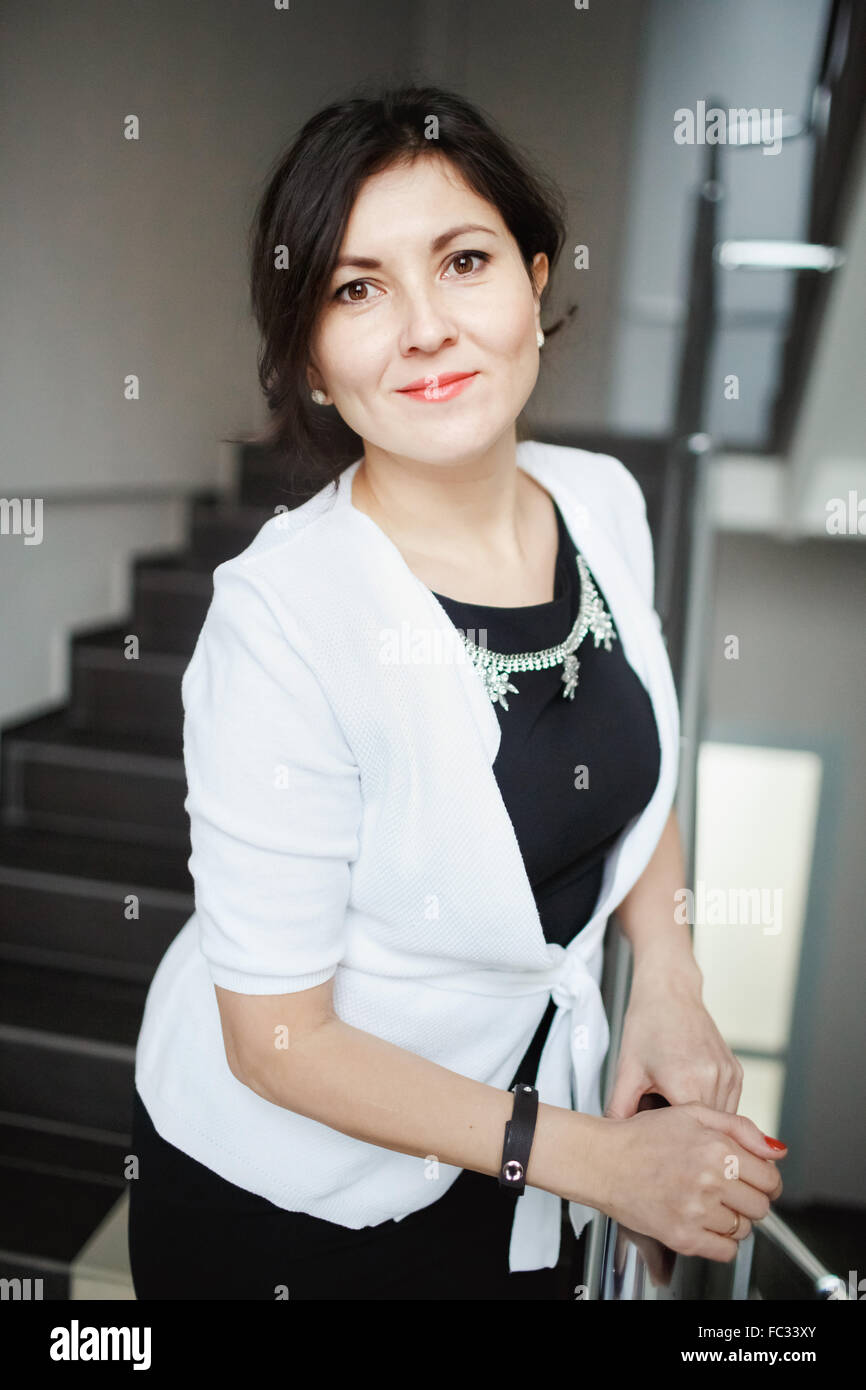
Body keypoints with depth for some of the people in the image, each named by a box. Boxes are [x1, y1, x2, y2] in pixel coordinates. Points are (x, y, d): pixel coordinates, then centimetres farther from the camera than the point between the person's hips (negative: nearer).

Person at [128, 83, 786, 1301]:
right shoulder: (282, 617, -30)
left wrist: (670, 988, -7)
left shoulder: (604, 500, -12)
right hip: (283, 1186, -4)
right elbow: (278, 1039, -22)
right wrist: (598, 1163, -19)